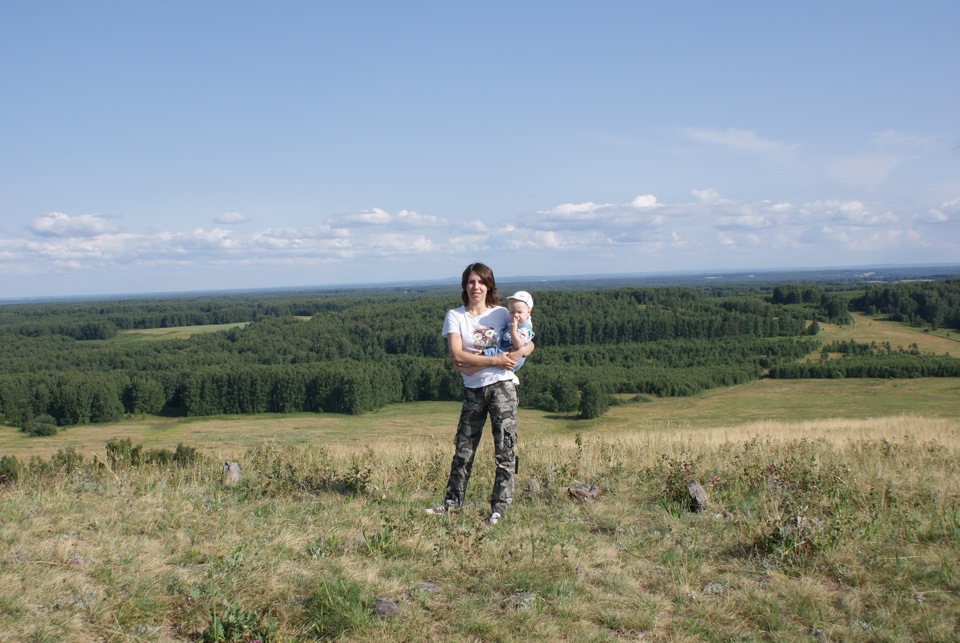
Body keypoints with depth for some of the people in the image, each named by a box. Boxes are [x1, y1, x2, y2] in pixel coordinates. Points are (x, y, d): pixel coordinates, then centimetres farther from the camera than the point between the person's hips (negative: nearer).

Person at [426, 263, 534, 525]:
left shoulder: (502, 314, 4)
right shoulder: (454, 316, 1)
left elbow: (528, 344, 6)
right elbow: (456, 355, -12)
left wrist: (518, 353, -17)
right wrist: (494, 360, -18)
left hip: (502, 386, -1)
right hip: (473, 390, 1)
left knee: (504, 449, -2)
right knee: (463, 448, 8)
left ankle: (499, 507, 8)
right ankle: (452, 502, 23)